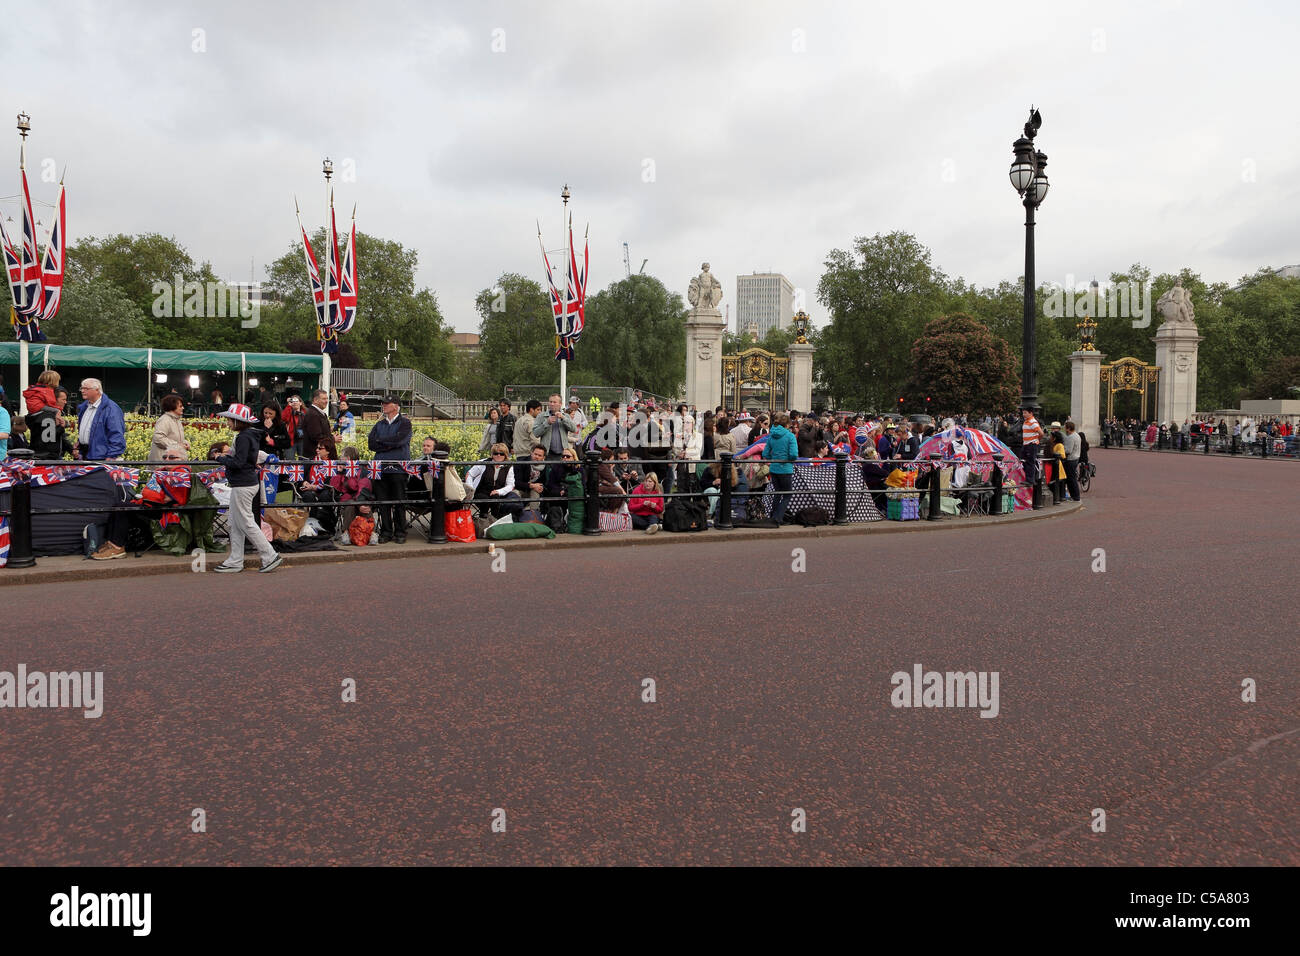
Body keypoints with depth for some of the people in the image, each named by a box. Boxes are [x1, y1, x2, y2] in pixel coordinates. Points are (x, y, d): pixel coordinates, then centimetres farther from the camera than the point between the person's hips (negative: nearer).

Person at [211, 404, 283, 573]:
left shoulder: (244, 437, -17)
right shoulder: (250, 435, 13)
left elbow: (238, 463, -23)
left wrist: (221, 459, -9)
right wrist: (228, 457, 9)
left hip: (243, 486, -10)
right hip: (248, 482, 10)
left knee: (246, 523, -4)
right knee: (234, 522, 13)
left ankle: (270, 557, 0)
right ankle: (235, 561, 18)